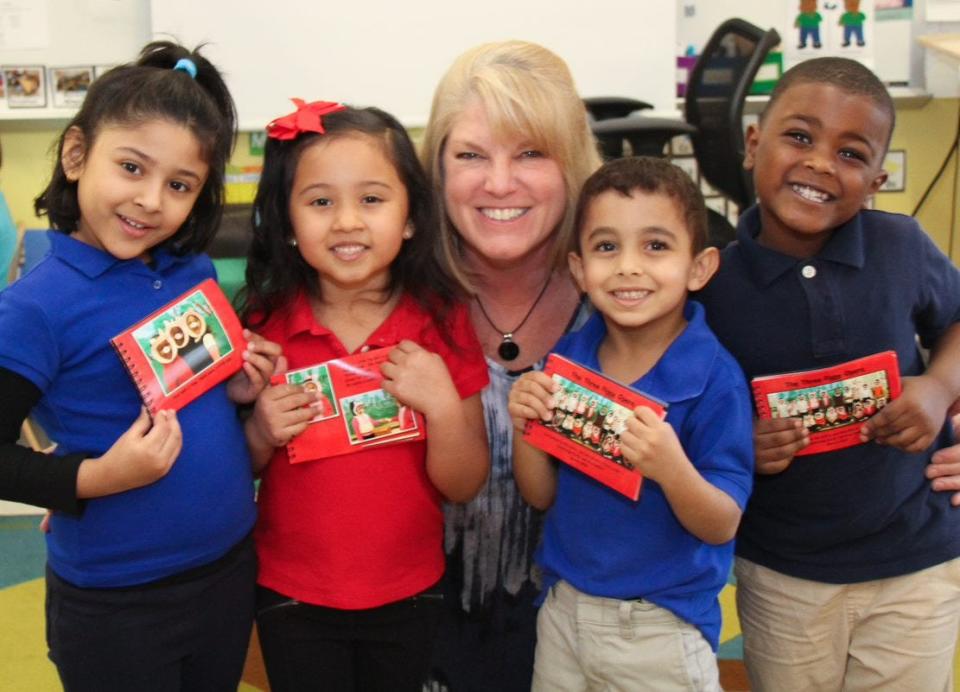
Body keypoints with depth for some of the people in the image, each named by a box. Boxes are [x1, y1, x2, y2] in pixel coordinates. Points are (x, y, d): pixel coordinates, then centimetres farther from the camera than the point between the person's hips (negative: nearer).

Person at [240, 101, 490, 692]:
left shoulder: (443, 323, -11)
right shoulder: (266, 327, -10)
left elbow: (464, 486, -7)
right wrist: (260, 434, -18)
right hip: (293, 598, 0)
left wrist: (442, 405, -24)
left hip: (408, 595, 1)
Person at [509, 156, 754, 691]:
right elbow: (542, 496, 3)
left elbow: (722, 527, -15)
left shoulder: (714, 379, -17)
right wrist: (524, 426, -14)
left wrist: (672, 469, -32)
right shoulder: (569, 358, -4)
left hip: (661, 631, -4)